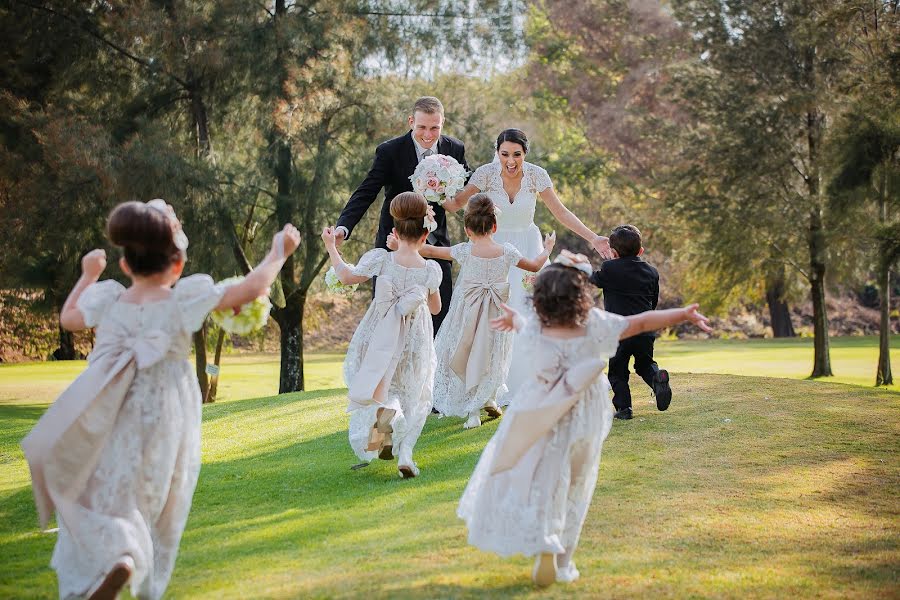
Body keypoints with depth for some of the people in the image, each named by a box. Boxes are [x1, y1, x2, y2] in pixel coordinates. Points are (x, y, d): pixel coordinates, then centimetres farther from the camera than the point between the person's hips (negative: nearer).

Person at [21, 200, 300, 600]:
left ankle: (114, 555, -25)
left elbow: (68, 318, 18)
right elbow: (253, 287, -12)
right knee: (155, 503, 17)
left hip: (113, 427, 1)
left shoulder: (107, 299, -3)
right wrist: (278, 252, 3)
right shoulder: (185, 300, -12)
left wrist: (88, 276, 32)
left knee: (107, 496, 5)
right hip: (164, 427, -1)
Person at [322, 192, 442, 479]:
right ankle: (405, 451, 2)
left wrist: (331, 248, 16)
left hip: (380, 339, -1)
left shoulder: (381, 259, -13)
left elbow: (347, 277, 3)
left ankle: (383, 406, -23)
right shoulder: (431, 270, -9)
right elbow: (436, 308, 6)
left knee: (375, 387, 13)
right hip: (414, 344, 1)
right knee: (413, 396, 18)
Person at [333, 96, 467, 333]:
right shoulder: (389, 151, -12)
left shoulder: (455, 149, -1)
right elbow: (365, 193, -18)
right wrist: (343, 228, -34)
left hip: (436, 245, 3)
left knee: (442, 319, 3)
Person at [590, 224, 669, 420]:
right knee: (645, 364, 22)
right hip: (646, 331, 4)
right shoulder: (651, 272, 7)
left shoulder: (610, 269, -7)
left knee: (617, 371, 9)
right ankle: (657, 377, -8)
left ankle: (623, 407, 1)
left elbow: (594, 279, 11)